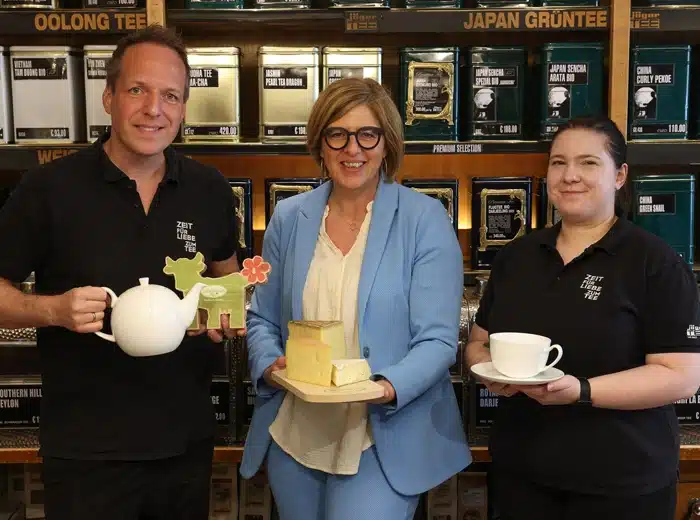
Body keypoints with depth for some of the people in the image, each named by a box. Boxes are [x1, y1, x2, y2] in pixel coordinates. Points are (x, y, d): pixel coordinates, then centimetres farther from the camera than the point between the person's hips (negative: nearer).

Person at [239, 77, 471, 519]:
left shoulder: (425, 219, -7)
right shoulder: (289, 218, 4)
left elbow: (437, 339, -11)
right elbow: (262, 319, 10)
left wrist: (388, 387, -27)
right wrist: (270, 365, -10)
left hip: (385, 438, -4)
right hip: (292, 436, 4)